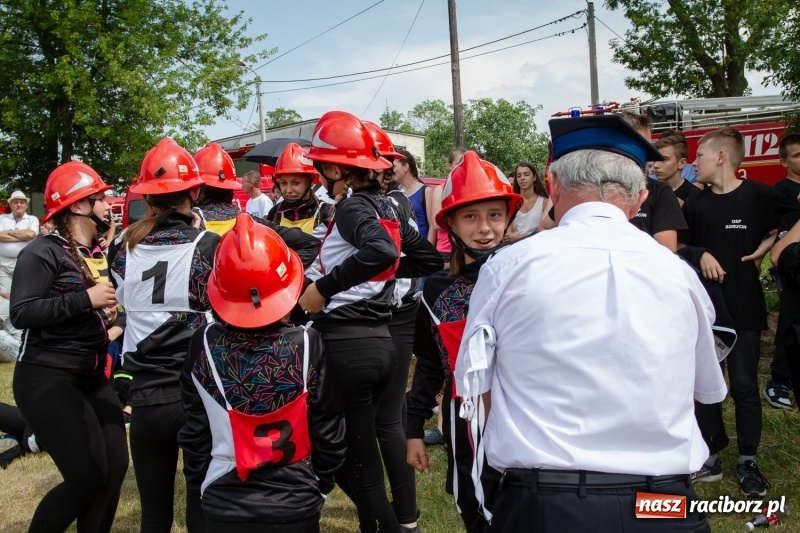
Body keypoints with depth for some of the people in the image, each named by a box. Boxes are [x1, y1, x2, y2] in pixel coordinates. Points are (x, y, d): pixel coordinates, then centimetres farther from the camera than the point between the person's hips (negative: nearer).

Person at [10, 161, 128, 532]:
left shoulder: (100, 253, 13)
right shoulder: (44, 252, -11)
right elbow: (21, 313, -21)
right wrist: (85, 299, -23)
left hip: (93, 378, 8)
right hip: (47, 379, -8)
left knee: (115, 468, 4)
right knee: (88, 477, -12)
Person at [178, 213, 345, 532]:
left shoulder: (203, 345, -11)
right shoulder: (307, 345, -16)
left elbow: (194, 431, -1)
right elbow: (328, 431, -7)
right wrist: (322, 483, 9)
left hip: (223, 506, 1)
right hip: (296, 506, -1)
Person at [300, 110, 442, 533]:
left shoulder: (351, 206, -10)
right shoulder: (385, 205, 12)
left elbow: (381, 249, -31)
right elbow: (429, 259, 18)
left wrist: (322, 288, -23)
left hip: (346, 345, -9)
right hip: (379, 341, 9)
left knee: (356, 466, 3)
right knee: (359, 452, 20)